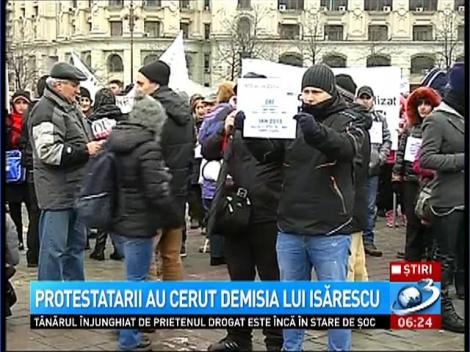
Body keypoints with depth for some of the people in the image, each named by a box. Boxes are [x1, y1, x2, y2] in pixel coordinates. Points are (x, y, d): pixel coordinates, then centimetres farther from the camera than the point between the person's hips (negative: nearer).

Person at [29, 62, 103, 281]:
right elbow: (48, 152, -23)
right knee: (54, 247, -4)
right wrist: (85, 151, -21)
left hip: (75, 187, 10)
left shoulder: (71, 107, 16)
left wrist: (94, 144, 10)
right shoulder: (45, 111, -14)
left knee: (76, 243, 17)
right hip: (57, 191, -10)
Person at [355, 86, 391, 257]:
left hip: (373, 169, 4)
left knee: (371, 207, 9)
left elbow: (387, 140, 13)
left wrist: (381, 157, -2)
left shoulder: (380, 119, 13)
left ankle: (368, 240, 16)